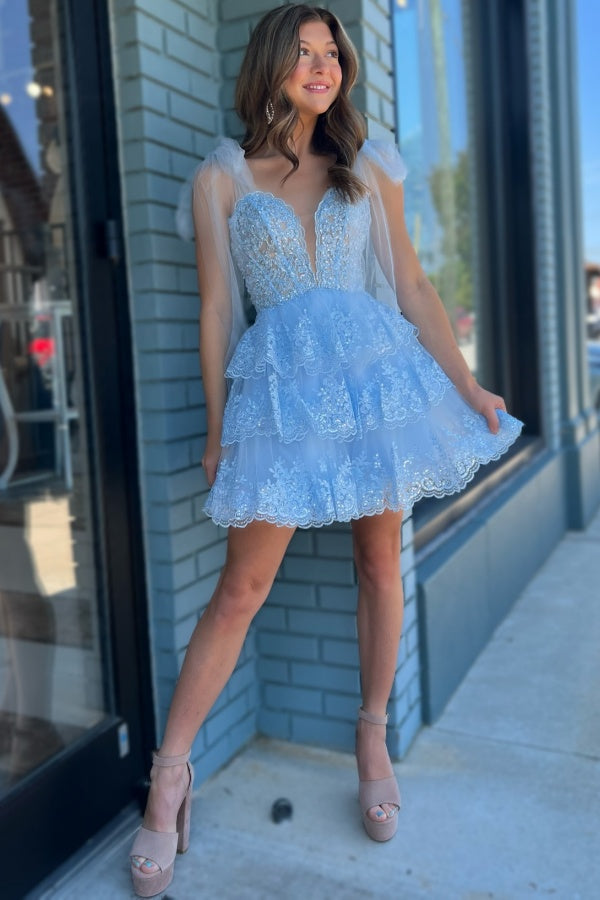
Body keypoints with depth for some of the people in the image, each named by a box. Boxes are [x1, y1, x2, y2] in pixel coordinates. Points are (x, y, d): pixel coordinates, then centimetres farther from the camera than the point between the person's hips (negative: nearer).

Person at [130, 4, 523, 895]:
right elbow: (216, 308, 3)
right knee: (242, 587, -4)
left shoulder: (369, 167, 12)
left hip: (375, 367, 3)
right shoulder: (221, 177, 6)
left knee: (380, 562, 7)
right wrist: (217, 427, 2)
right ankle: (171, 770, 12)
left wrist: (466, 386, 6)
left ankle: (373, 735, 27)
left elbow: (413, 286, 10)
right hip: (279, 380, -2)